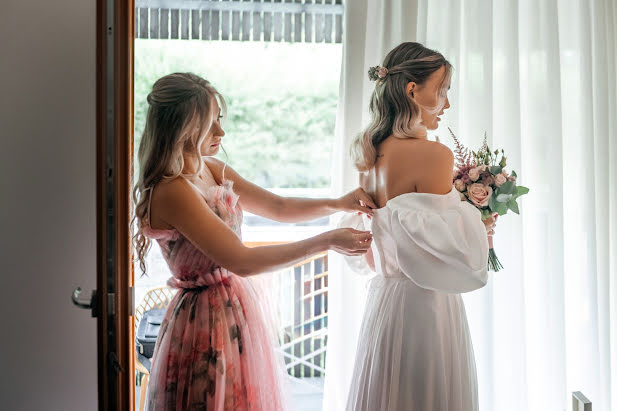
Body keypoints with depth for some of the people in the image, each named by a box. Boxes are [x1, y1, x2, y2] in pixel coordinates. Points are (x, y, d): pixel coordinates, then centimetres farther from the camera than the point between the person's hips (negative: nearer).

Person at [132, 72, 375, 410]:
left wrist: (338, 203, -7)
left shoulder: (211, 169, 3)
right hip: (207, 318, -8)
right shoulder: (172, 191, -23)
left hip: (238, 310, 8)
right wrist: (326, 242, -21)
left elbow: (277, 207, 9)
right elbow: (242, 261, -25)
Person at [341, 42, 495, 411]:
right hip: (425, 307, -7)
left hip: (382, 300, 8)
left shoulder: (371, 155, 4)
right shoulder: (433, 155, -19)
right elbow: (448, 250, -20)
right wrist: (477, 224, 0)